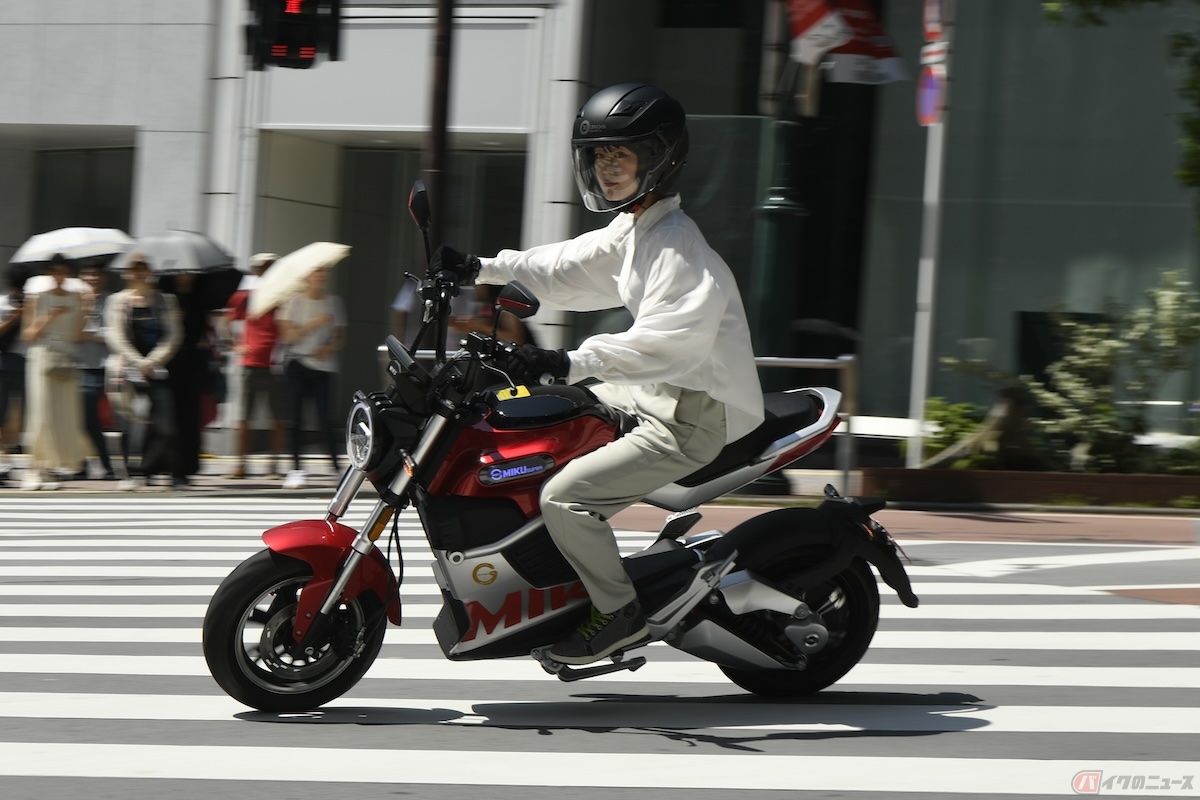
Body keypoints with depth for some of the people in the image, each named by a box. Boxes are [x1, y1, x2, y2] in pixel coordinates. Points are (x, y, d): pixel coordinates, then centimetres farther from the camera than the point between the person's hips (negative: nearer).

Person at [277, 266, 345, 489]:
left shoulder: (333, 302, 8)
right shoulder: (294, 301, 1)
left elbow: (340, 335, 13)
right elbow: (288, 335, -5)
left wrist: (330, 348, -8)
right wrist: (314, 324, -15)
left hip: (324, 365, 1)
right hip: (298, 364, -1)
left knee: (324, 419, -8)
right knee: (296, 416, -4)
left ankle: (337, 467, 1)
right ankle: (296, 469, 2)